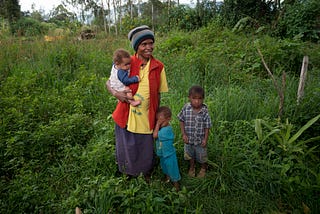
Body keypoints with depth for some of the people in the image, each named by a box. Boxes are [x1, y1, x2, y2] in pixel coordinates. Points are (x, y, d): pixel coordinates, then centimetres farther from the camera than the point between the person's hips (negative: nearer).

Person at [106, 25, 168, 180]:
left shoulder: (158, 67, -4)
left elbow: (158, 94, 3)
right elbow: (109, 82, 3)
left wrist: (156, 115, 3)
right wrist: (115, 93, -18)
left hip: (146, 119, 0)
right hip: (126, 117, 0)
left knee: (146, 150, 16)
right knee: (127, 148, 19)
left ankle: (147, 176, 46)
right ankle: (127, 176, 49)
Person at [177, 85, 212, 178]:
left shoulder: (204, 111, -19)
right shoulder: (186, 108, -16)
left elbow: (207, 127, -11)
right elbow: (182, 121, -4)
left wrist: (205, 139, -9)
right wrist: (183, 134, -9)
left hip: (200, 139, -2)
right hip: (189, 139, 2)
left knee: (202, 156, 20)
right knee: (190, 155, 25)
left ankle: (203, 168, 49)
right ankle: (192, 167, 52)